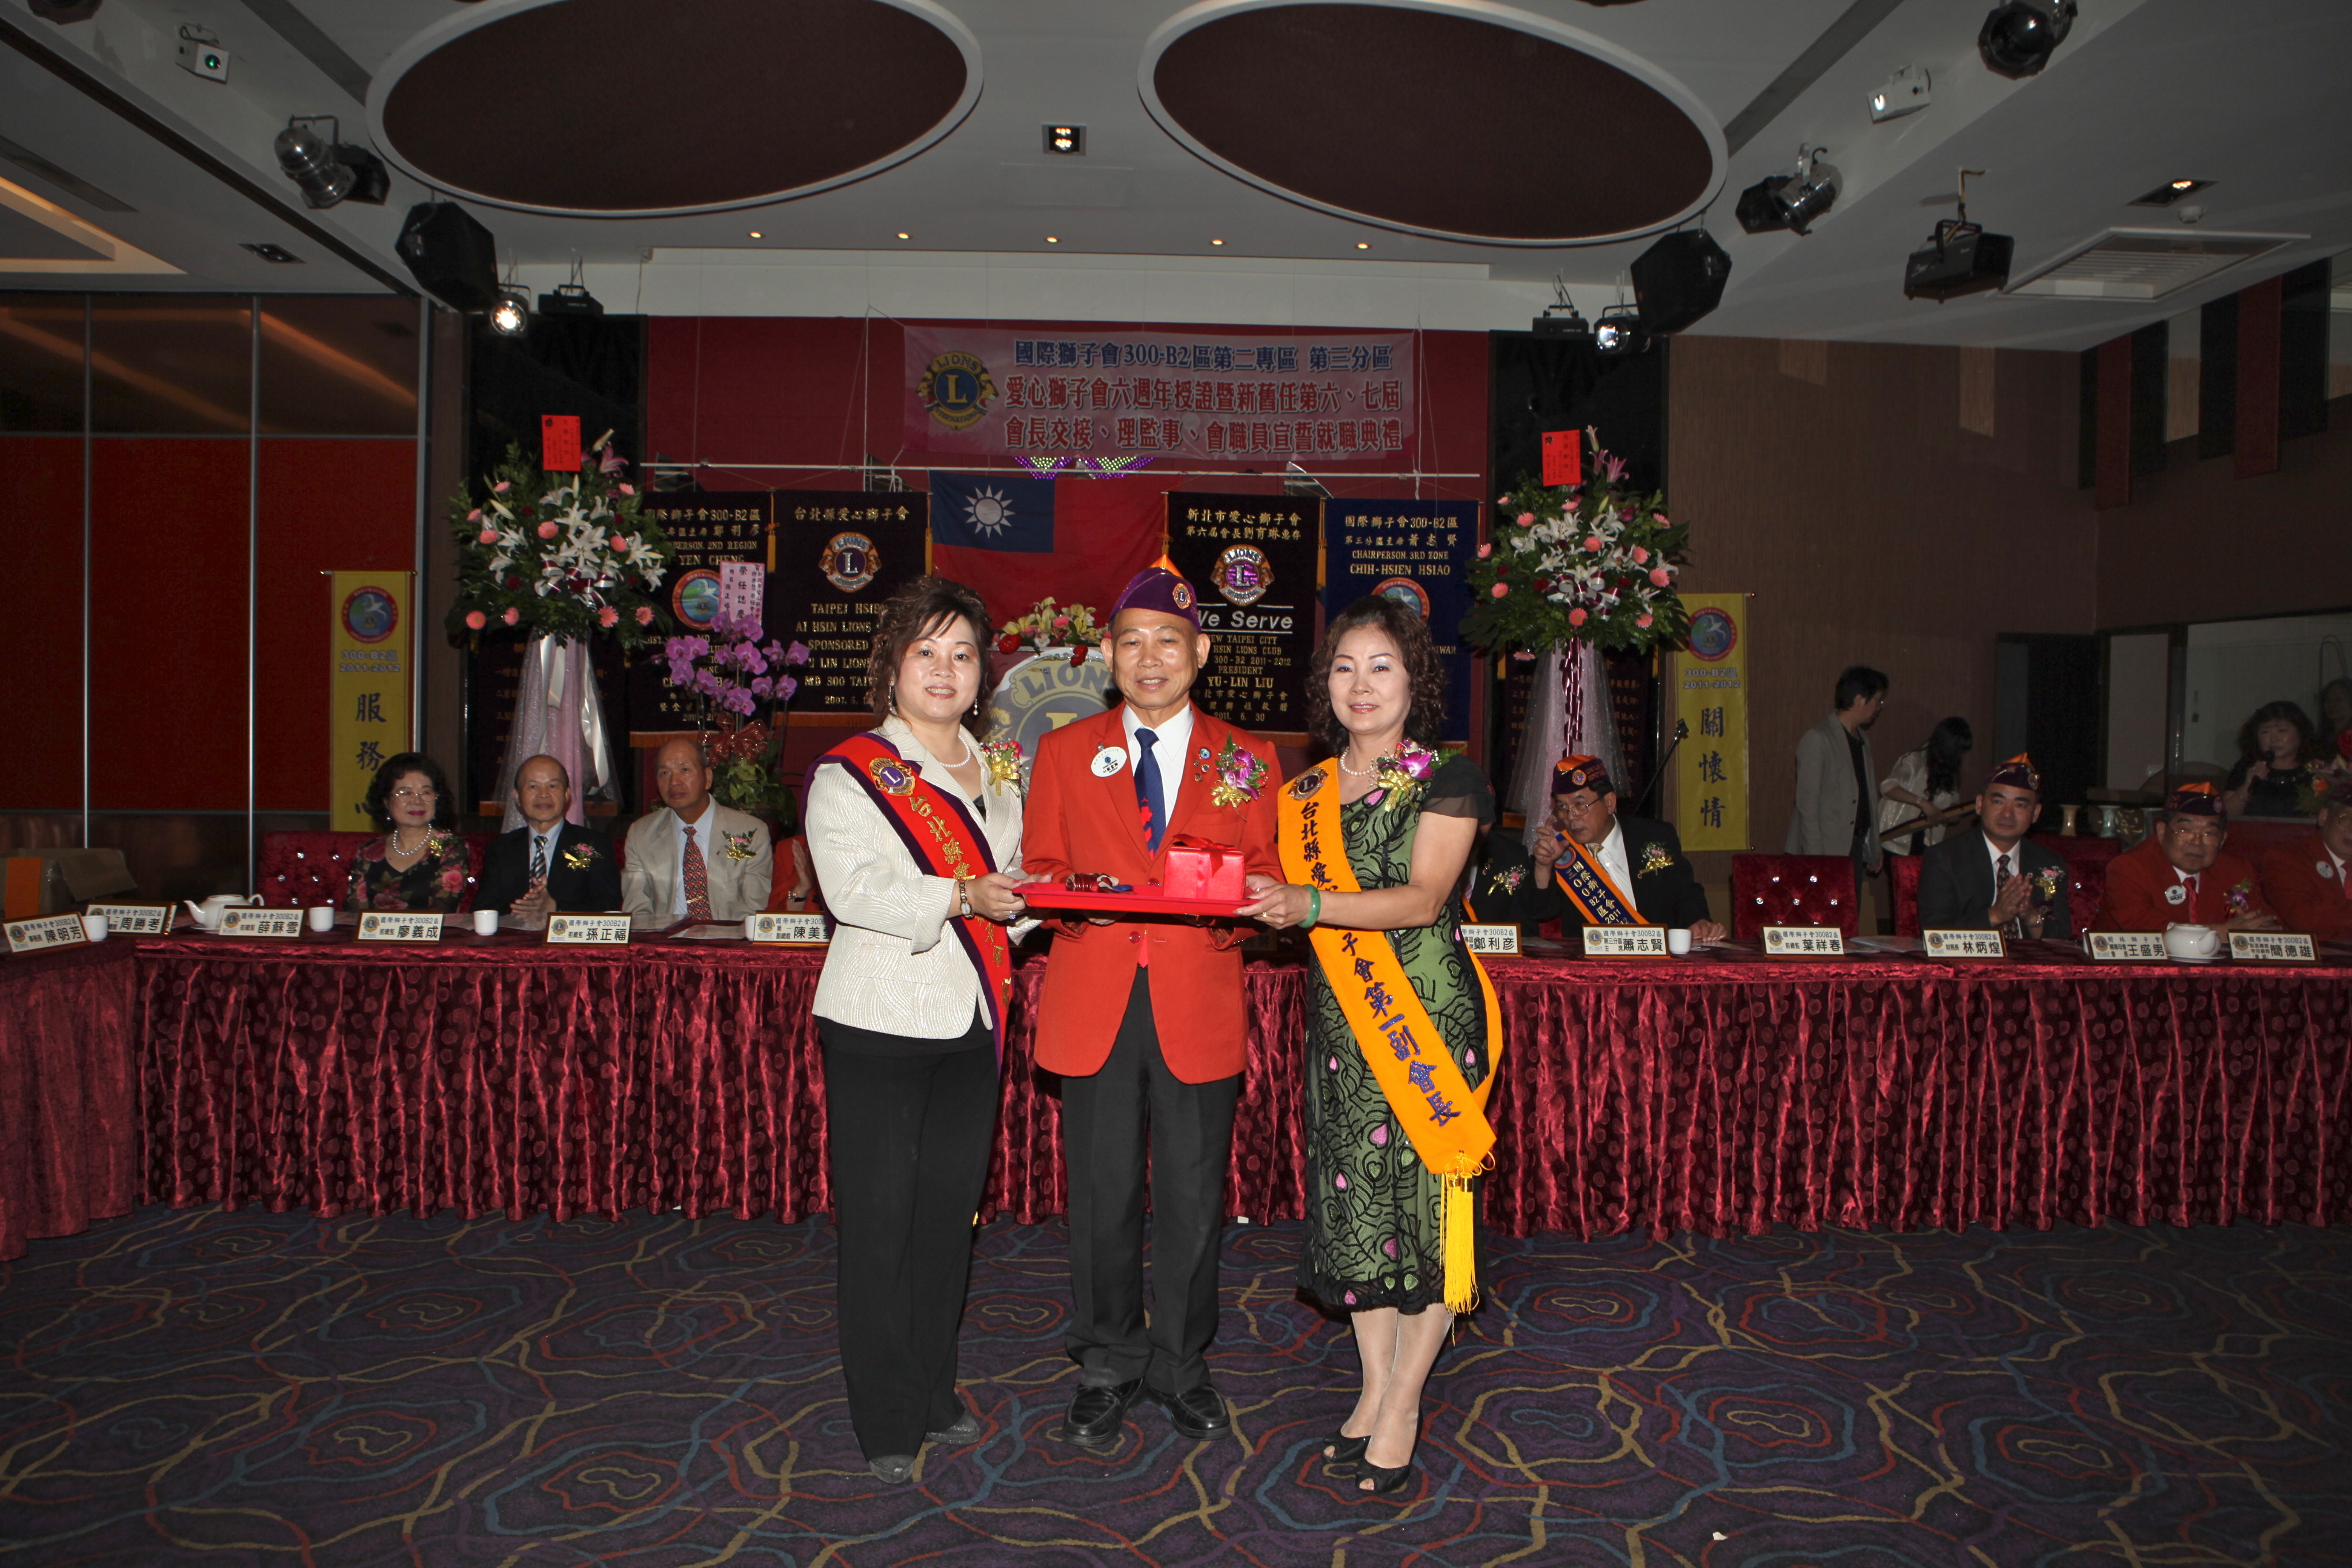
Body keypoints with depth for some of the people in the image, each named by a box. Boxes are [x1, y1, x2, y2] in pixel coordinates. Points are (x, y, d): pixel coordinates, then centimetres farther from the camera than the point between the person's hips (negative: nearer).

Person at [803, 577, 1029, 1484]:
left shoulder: (999, 771, 14)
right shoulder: (849, 772, -5)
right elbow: (854, 888, -18)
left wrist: (1021, 898, 0)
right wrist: (959, 897, -25)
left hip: (972, 1019, 5)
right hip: (879, 1023, -5)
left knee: (950, 1209, 13)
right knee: (880, 1216, 1)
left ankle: (934, 1395, 28)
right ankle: (885, 1423, 15)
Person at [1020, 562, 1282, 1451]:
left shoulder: (1246, 762, 8)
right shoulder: (1064, 752, 9)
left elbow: (1262, 879, 7)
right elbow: (1040, 870, 9)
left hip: (1198, 1007, 0)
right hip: (1093, 1005, 0)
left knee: (1194, 1200, 8)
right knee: (1101, 1196, 7)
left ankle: (1181, 1368, 28)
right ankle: (1108, 1369, 26)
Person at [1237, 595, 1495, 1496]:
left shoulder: (1447, 780, -3)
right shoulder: (1306, 795, 12)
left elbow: (1422, 898, -16)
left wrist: (1309, 904, -27)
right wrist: (1259, 902, -2)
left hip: (1428, 1015, -5)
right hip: (1340, 1019, 5)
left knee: (1425, 1203, -1)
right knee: (1352, 1203, 8)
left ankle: (1402, 1404, 14)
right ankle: (1373, 1388, 24)